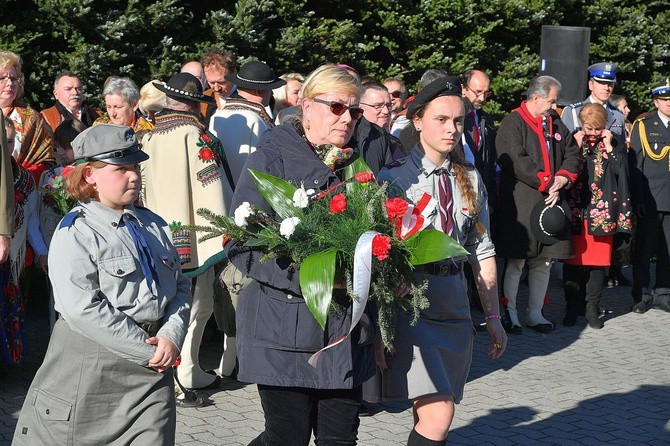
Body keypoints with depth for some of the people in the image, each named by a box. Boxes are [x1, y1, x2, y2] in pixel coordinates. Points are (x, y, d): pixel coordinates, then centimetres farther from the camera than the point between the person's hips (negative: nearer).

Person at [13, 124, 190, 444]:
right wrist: (148, 349, -17)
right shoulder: (76, 232, -9)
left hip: (152, 369, 5)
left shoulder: (153, 224, 12)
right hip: (91, 368, -5)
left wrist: (172, 335, -8)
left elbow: (180, 286, 12)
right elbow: (83, 308, -19)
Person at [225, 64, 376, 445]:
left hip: (347, 327, 6)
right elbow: (242, 244, -13)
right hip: (287, 326, -6)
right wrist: (305, 276, -24)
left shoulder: (356, 164, 13)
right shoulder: (272, 158, -6)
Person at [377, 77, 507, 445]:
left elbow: (482, 251, 12)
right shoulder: (395, 178, -5)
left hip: (454, 303, 5)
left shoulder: (470, 180, 9)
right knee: (438, 415, -17)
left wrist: (493, 317, 9)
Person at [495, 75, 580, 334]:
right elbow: (516, 162, -17)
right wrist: (547, 183, -15)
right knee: (516, 261, -3)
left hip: (550, 201, 7)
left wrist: (563, 177, -4)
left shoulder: (556, 125, 16)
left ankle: (535, 313, 19)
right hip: (520, 203, -7)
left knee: (544, 261, 9)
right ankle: (510, 314, 7)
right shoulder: (512, 124, -8)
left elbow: (572, 153, 15)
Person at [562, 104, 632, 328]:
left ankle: (592, 308, 11)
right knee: (573, 261, 2)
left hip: (601, 214, 1)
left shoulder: (610, 145, 7)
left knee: (598, 262, 3)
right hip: (575, 212, -1)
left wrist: (608, 147, -10)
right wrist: (577, 148, -11)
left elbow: (620, 169, -6)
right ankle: (572, 308, 11)